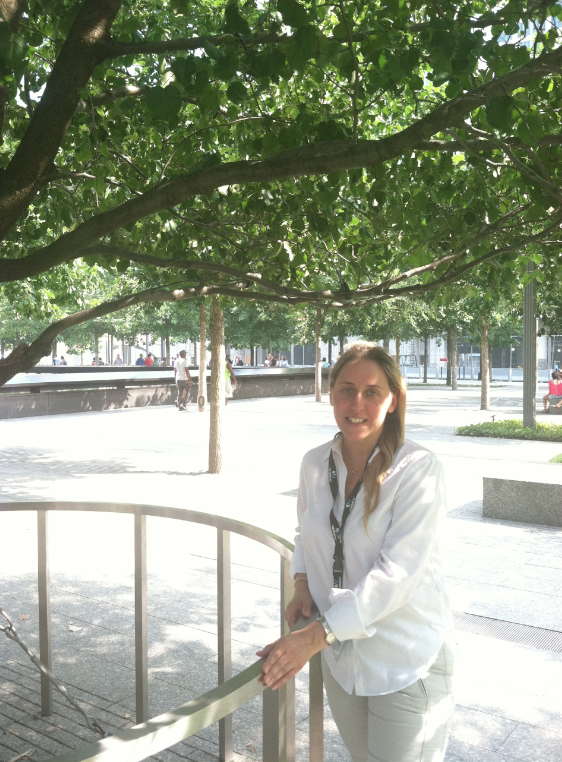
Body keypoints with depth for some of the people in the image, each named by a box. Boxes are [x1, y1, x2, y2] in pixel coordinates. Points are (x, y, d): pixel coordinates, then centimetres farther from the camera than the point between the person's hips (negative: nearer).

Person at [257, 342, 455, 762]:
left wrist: (315, 636, -28)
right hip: (341, 658, 5)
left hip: (407, 664, -5)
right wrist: (302, 584, -4)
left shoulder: (418, 468, -19)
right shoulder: (315, 463, -2)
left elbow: (395, 574, -25)